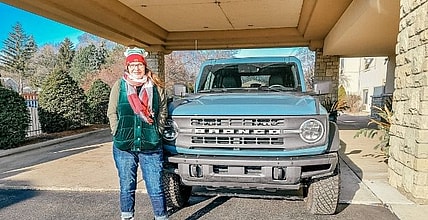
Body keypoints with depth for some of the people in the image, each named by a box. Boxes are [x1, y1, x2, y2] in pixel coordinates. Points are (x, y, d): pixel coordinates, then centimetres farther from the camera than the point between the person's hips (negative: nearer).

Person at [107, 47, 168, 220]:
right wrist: (119, 133, 0)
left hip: (151, 146, -1)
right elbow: (112, 113, 7)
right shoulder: (119, 86, 4)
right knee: (127, 187, 14)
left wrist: (157, 132, 2)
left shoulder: (156, 86, 4)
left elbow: (162, 111, 9)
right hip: (123, 147, 1)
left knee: (155, 188, 0)